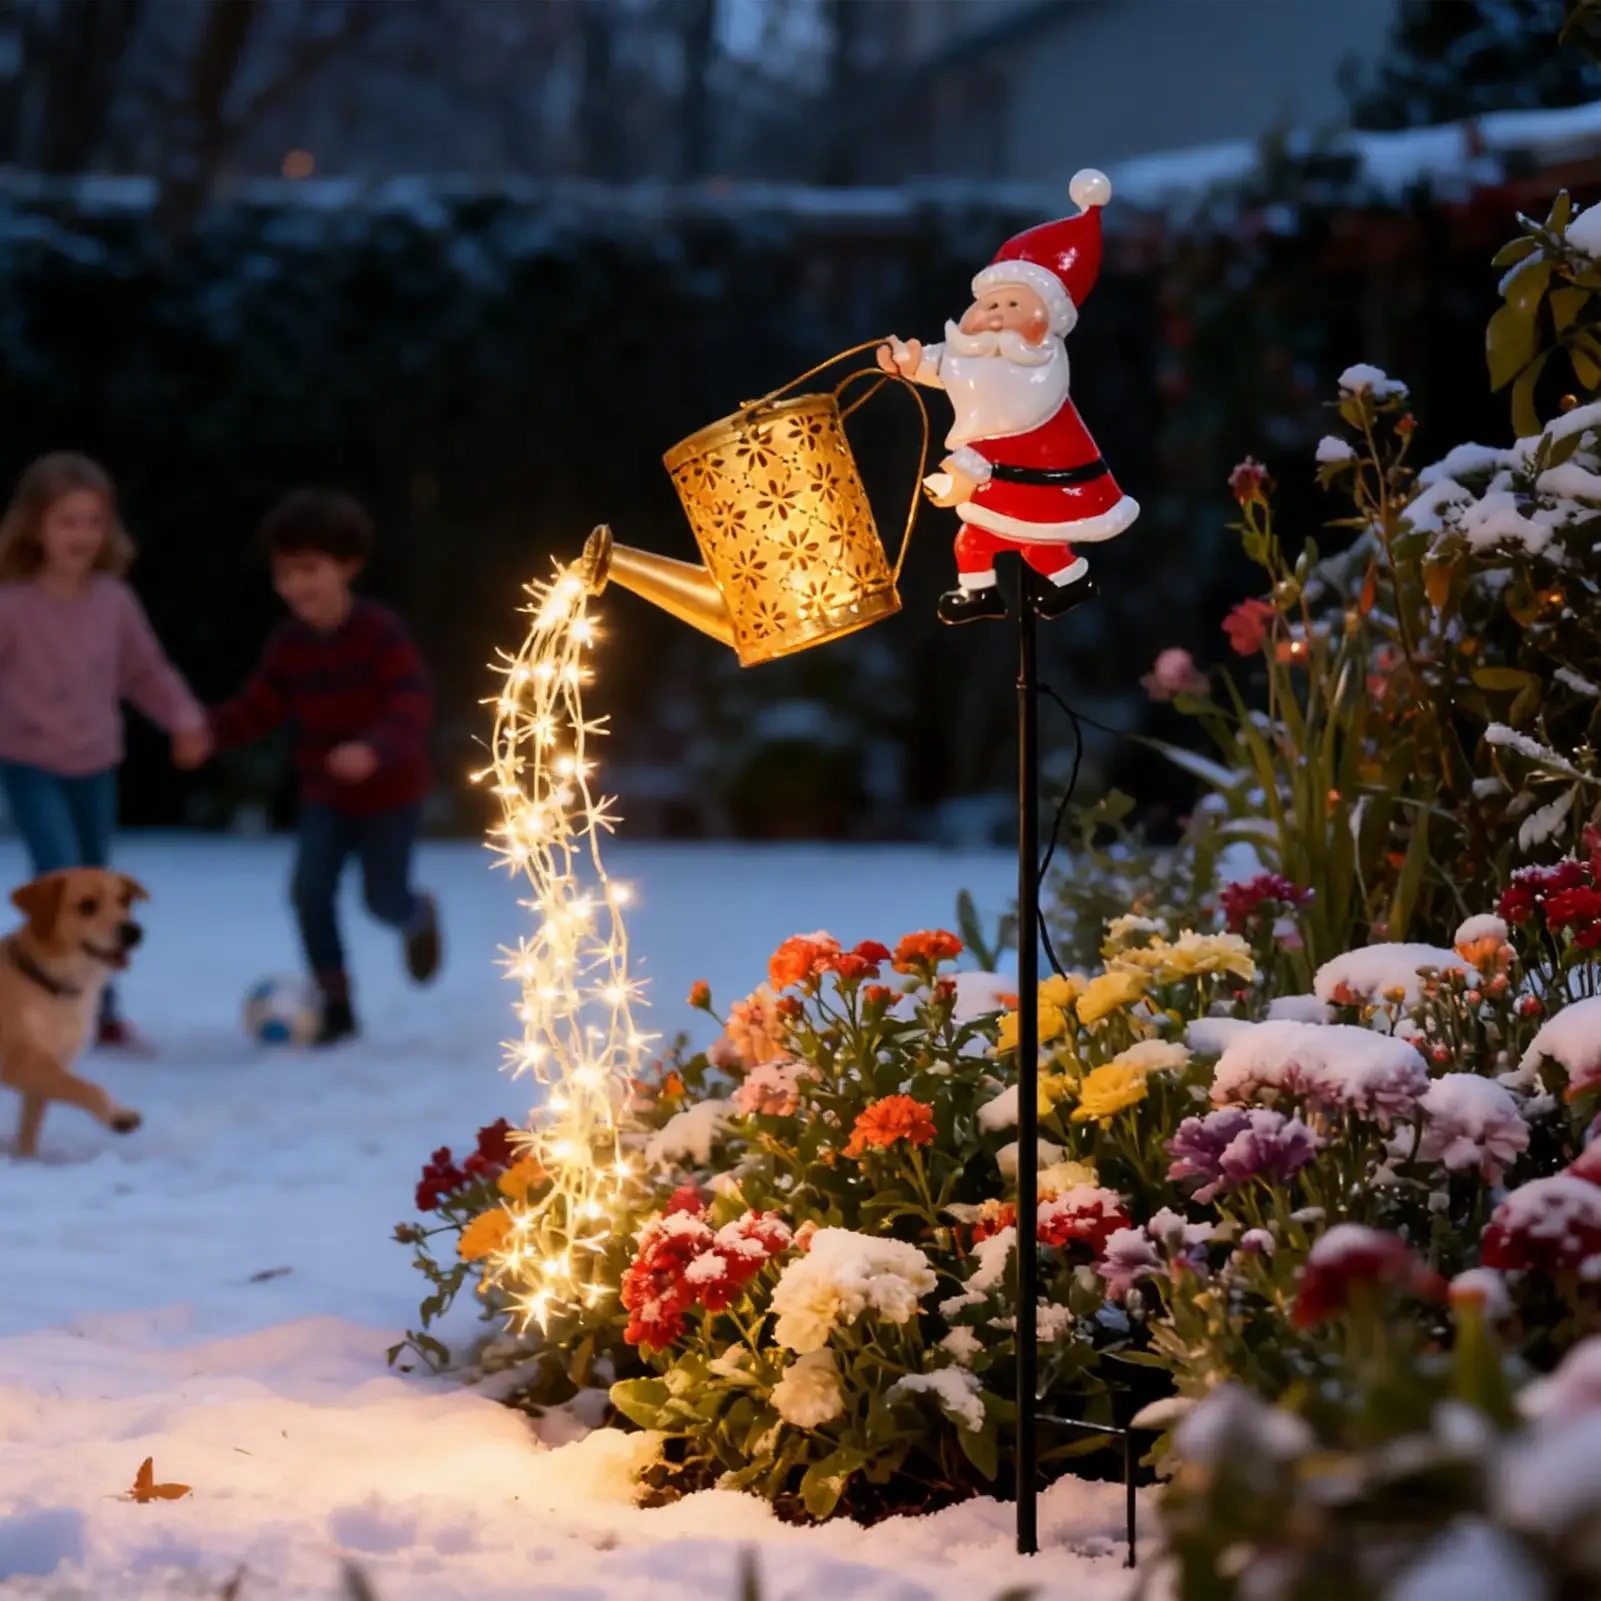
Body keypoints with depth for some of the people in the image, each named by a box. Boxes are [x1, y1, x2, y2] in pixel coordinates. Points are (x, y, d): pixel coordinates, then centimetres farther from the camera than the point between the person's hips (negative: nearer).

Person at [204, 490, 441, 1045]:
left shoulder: (381, 633, -22)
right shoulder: (289, 641, -4)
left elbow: (413, 702, -29)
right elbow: (261, 704, 0)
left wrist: (375, 748, -47)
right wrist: (211, 730, -19)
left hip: (389, 790, -4)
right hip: (325, 793, 4)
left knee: (383, 899, 4)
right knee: (310, 891, -10)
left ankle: (418, 917, 42)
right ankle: (335, 1002, 3)